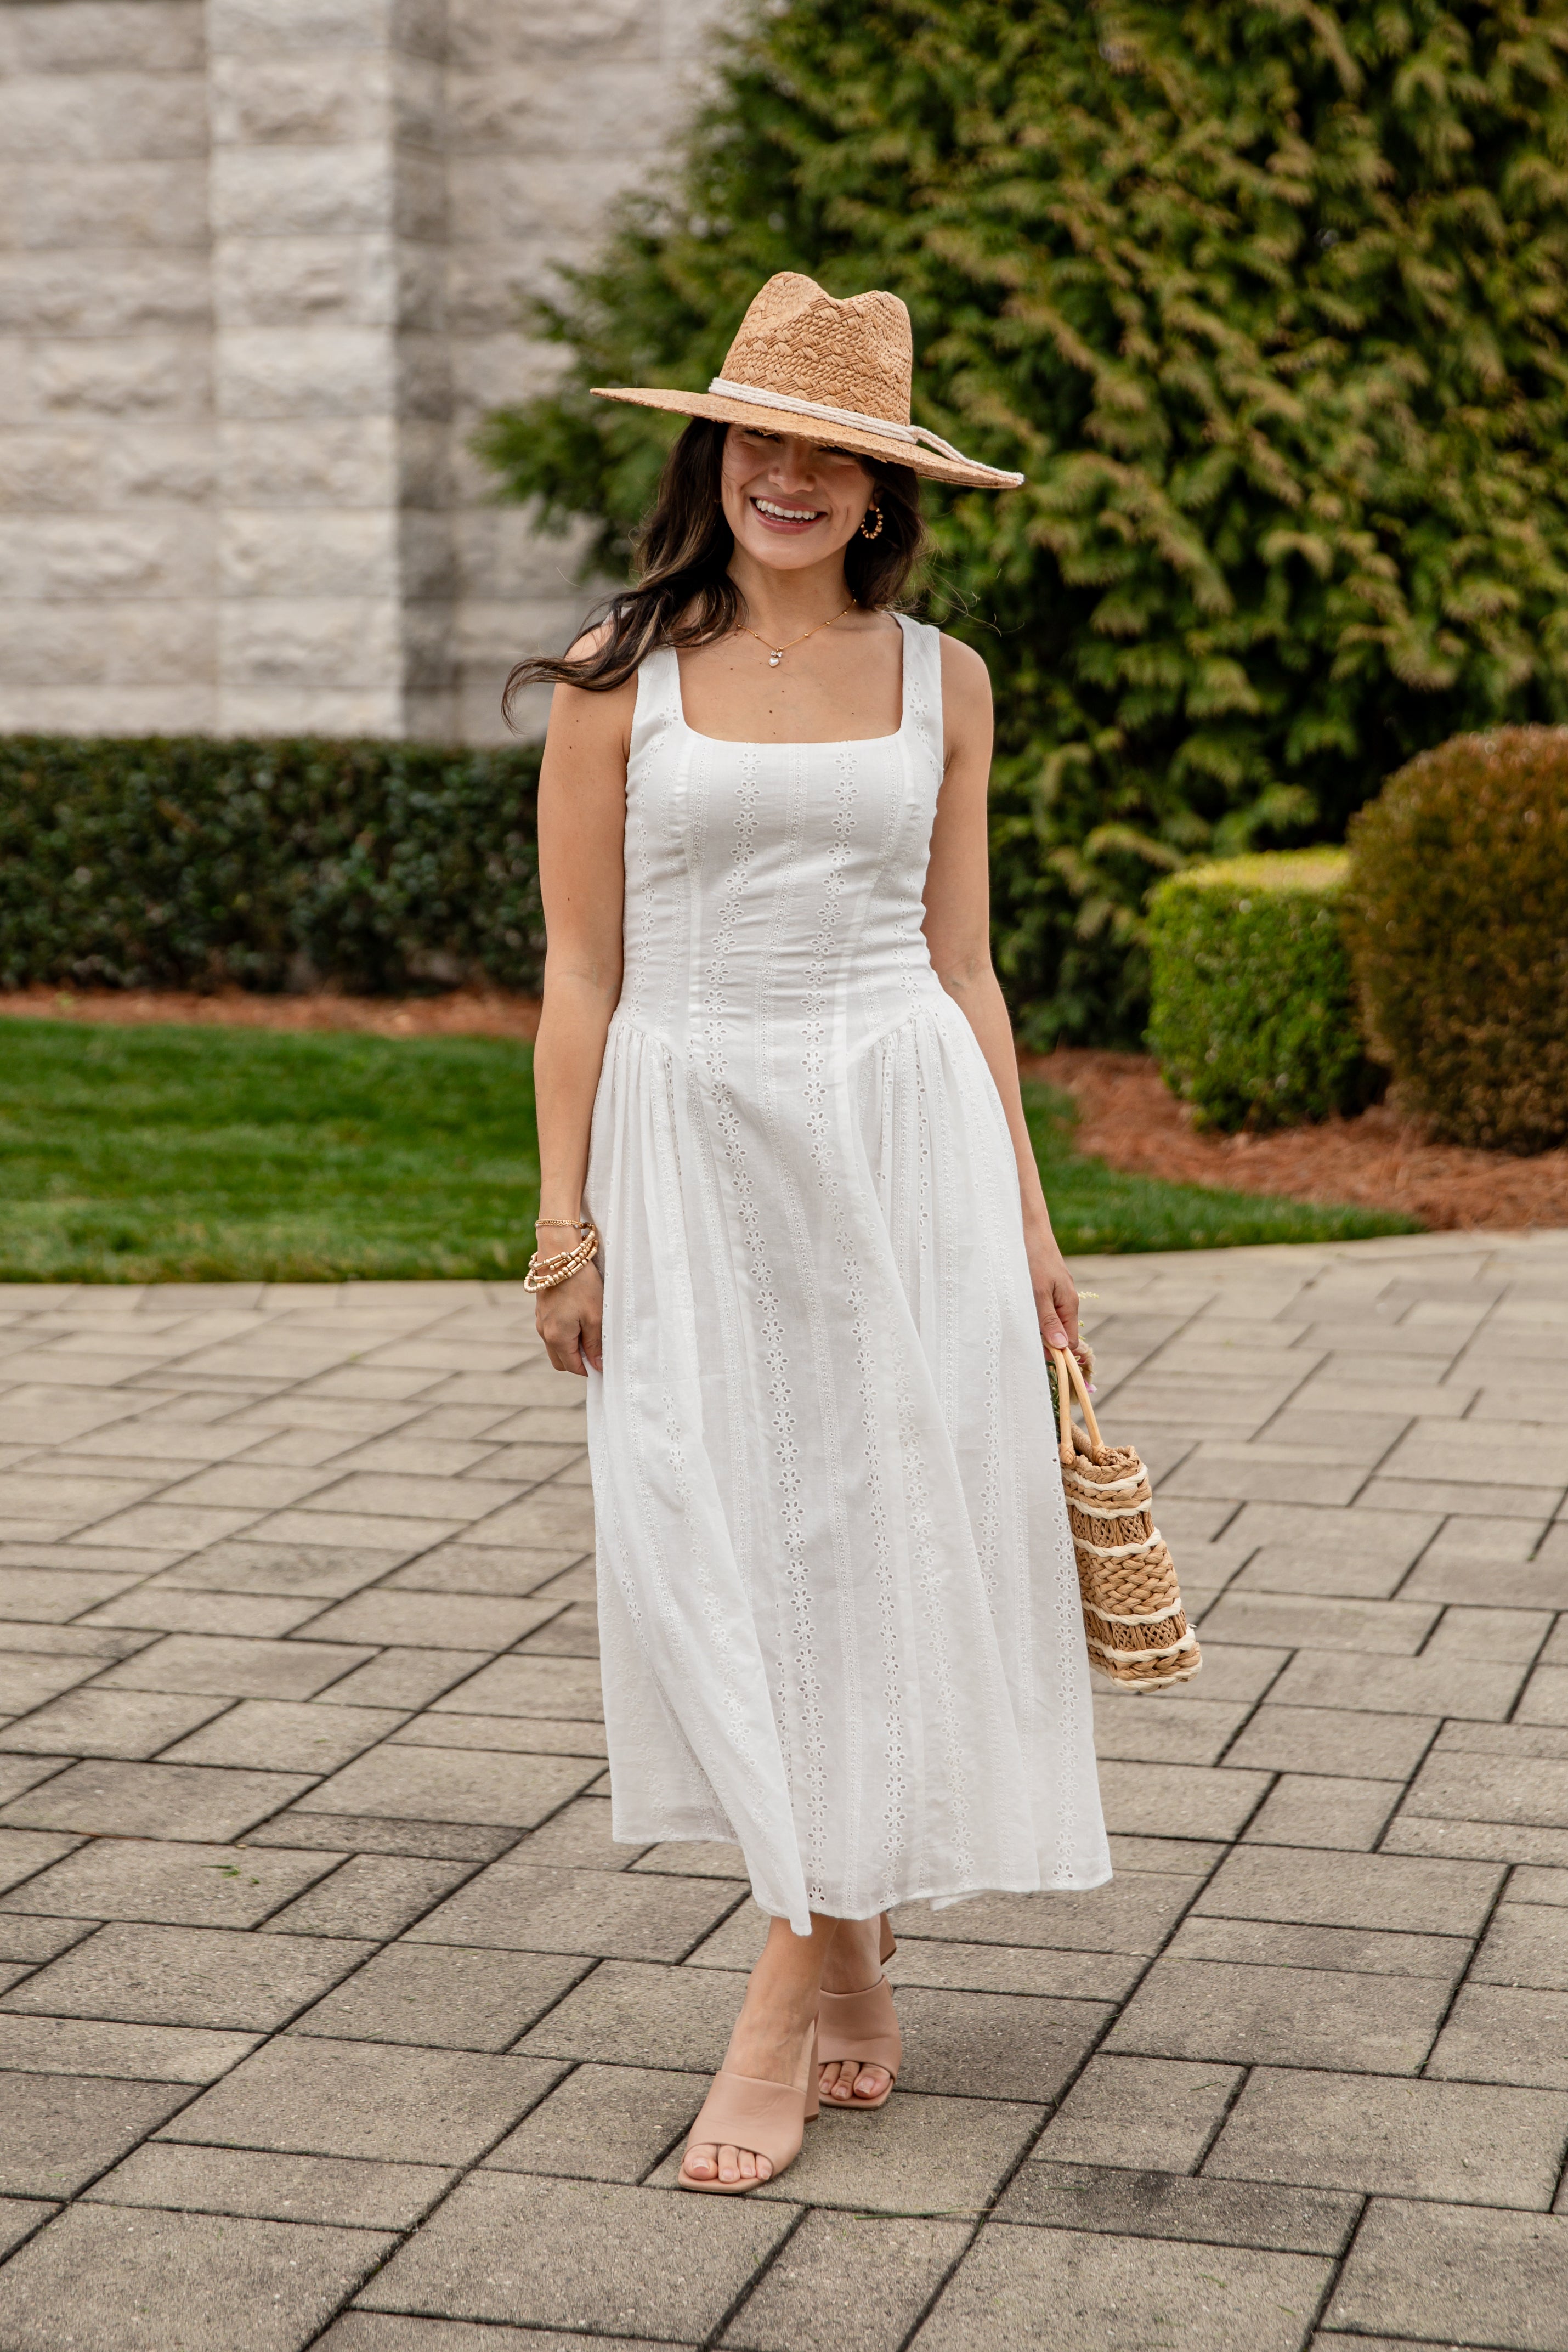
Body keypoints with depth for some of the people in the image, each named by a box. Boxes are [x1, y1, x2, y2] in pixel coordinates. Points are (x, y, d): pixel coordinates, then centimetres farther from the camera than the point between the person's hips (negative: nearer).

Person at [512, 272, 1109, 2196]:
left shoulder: (940, 681, 7)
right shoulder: (618, 678, 1)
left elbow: (959, 965, 10)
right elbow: (580, 971, 1)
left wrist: (1024, 1216, 9)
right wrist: (563, 1213, -3)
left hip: (904, 1135, 1)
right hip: (691, 1145, -1)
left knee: (887, 1529, -2)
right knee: (721, 1543, 0)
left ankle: (789, 1997, 5)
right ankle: (848, 1965, 17)